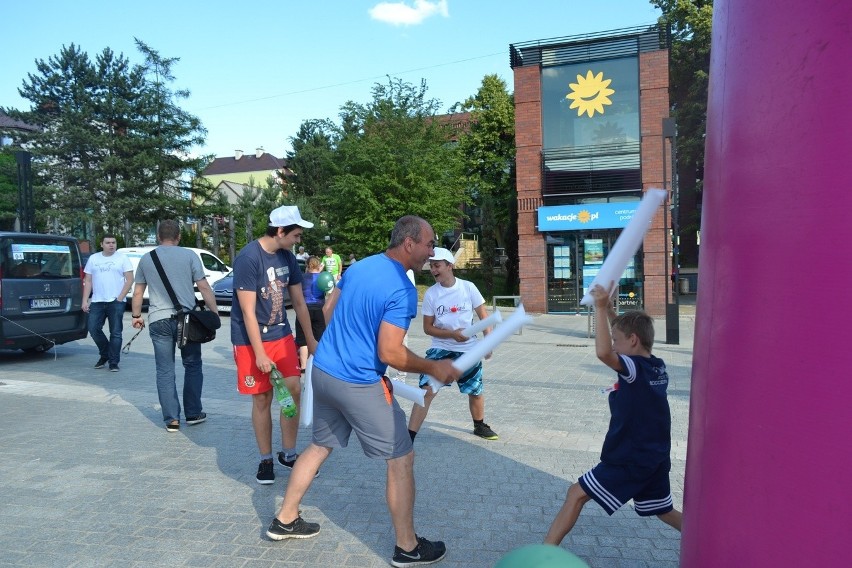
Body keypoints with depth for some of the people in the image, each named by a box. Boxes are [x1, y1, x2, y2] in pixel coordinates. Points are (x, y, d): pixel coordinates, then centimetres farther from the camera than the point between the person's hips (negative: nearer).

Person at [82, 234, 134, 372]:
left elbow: (130, 279, -3)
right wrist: (85, 300, 4)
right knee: (93, 328, 0)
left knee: (115, 333, -1)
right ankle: (105, 355, 23)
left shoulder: (122, 258, 2)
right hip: (97, 301, 4)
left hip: (116, 302, -3)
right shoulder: (93, 258, 12)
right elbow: (88, 281, 12)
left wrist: (120, 298, -11)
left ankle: (113, 362, 7)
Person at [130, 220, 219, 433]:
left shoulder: (146, 259, 9)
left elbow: (138, 292, 14)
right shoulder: (189, 256, 0)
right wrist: (214, 313, 0)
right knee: (192, 366, 12)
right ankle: (193, 414, 17)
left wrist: (136, 315, 27)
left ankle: (172, 419, 8)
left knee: (165, 371, 7)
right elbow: (204, 288, -4)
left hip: (158, 320, 2)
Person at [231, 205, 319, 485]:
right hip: (252, 340, -6)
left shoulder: (287, 257, 1)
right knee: (262, 399, 3)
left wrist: (311, 340, 12)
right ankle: (265, 460, 21)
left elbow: (299, 302, 10)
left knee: (294, 391, 1)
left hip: (282, 335, 6)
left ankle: (289, 454, 19)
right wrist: (259, 354, -20)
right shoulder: (248, 258, -19)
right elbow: (248, 312, -19)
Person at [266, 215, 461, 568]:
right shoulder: (402, 291, -20)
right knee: (401, 460, 6)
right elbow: (389, 353, -22)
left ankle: (284, 520, 38)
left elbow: (328, 309, 16)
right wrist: (433, 368, -10)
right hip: (359, 386, -8)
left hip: (323, 371, 8)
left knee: (320, 447, 24)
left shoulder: (359, 266, 5)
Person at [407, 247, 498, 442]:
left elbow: (483, 316, 1)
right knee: (427, 390, -15)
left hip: (469, 350, 1)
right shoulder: (430, 294, -7)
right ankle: (409, 438, -8)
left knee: (475, 391, 17)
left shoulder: (468, 287, -7)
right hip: (440, 349, -1)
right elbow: (428, 328, -4)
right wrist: (452, 334, -19)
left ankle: (480, 426, 44)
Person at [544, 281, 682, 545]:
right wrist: (608, 307, 12)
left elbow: (603, 352, -40)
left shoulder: (635, 368, -20)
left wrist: (600, 308, -34)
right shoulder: (658, 367, 4)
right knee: (664, 512, 27)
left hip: (629, 459, -9)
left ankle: (545, 551, 2)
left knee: (577, 493, -2)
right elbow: (625, 329, 19)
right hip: (655, 458, 9)